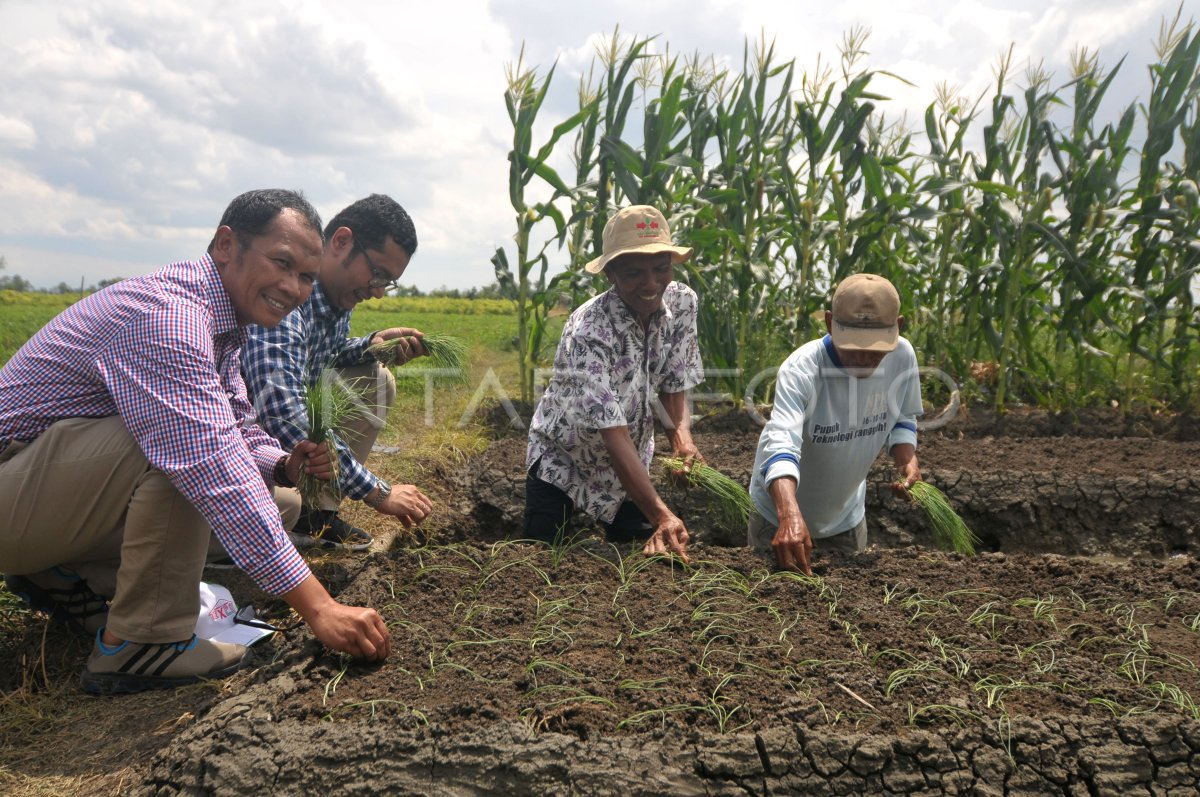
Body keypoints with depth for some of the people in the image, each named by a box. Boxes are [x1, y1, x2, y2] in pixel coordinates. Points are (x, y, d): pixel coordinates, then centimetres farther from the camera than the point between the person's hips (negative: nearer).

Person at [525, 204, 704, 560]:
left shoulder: (683, 303, -16)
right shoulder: (588, 331, -34)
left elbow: (674, 385, -6)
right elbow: (613, 433, -38)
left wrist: (682, 436, -27)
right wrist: (661, 515, -45)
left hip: (630, 461, 5)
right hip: (562, 460, -4)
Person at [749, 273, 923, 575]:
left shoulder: (902, 356, -16)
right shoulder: (801, 369, -32)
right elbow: (780, 446, -45)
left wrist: (907, 459, -17)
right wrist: (790, 517, -61)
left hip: (847, 516, 4)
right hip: (782, 512, -4)